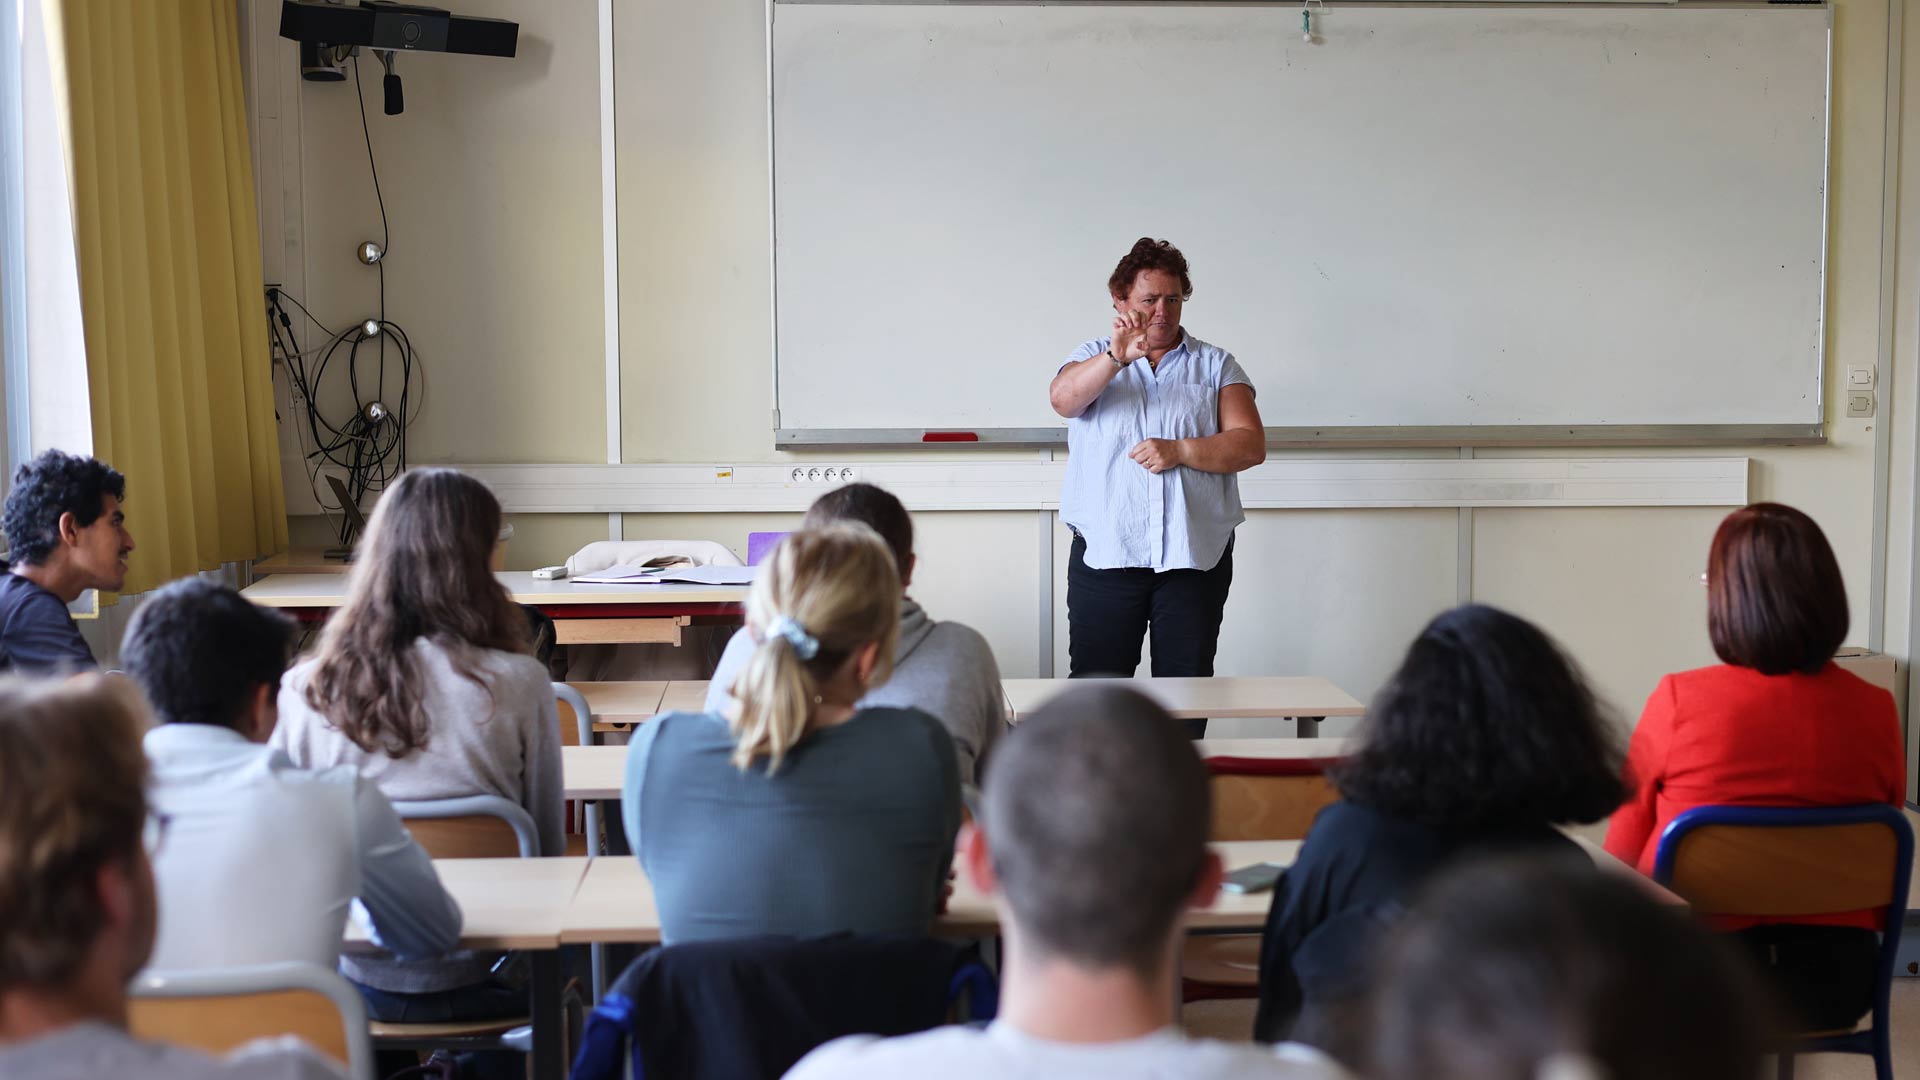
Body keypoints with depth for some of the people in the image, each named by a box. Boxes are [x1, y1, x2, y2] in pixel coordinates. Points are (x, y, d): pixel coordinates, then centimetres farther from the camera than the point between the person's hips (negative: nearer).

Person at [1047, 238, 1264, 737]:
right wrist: (1116, 356, -28)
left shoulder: (1215, 365, 13)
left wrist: (1180, 452, -13)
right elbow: (1063, 398, -12)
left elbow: (1251, 445, 1)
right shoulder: (1094, 358, 12)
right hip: (1105, 553, -1)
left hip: (1196, 556, 1)